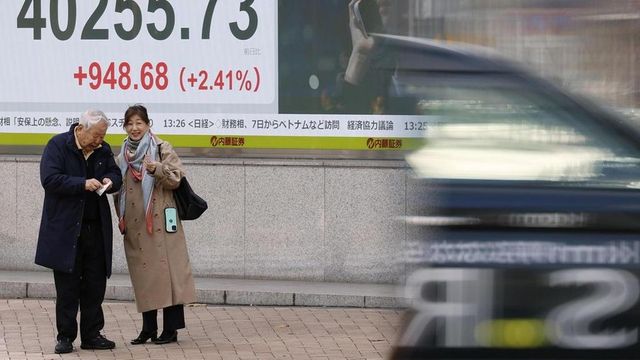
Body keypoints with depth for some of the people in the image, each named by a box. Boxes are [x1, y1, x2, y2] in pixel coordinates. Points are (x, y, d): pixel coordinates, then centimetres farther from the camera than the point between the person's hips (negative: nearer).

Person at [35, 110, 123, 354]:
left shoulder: (103, 150, 8)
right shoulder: (58, 145, -7)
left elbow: (116, 175, 16)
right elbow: (50, 179, -17)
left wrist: (110, 181, -9)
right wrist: (83, 184, -24)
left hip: (96, 228, 5)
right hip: (66, 230, -5)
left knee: (95, 285, 7)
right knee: (67, 287, 1)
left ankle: (92, 335, 16)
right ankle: (65, 337, 9)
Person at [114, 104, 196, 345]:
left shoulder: (161, 148, 0)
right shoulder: (123, 157, 15)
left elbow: (177, 177, -8)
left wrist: (157, 168, -23)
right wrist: (122, 219, 13)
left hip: (160, 222, -5)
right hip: (135, 226, 5)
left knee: (166, 272, -7)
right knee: (142, 275, 6)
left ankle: (171, 328, -5)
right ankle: (148, 328, 12)